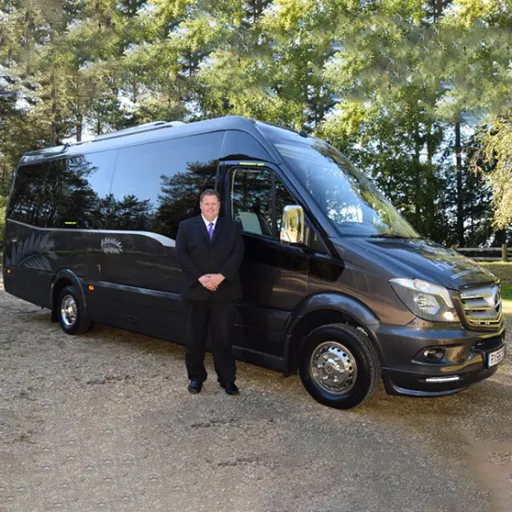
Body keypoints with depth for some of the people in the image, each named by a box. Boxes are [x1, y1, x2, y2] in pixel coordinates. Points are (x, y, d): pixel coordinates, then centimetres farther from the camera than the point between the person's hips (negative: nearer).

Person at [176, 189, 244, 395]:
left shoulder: (232, 227, 8)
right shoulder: (186, 226, 7)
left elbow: (238, 254, -2)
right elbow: (181, 255, -2)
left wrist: (220, 276, -14)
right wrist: (200, 278, -13)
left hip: (225, 291, 0)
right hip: (196, 290, 0)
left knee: (223, 337, 5)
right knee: (196, 337, 9)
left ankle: (227, 378, 15)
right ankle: (196, 377, 22)